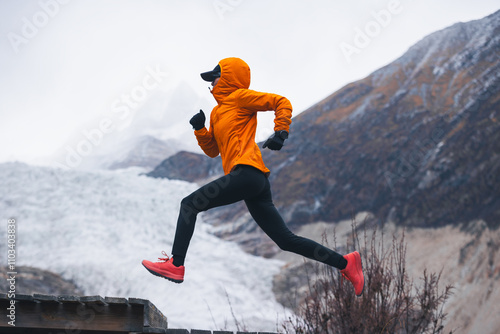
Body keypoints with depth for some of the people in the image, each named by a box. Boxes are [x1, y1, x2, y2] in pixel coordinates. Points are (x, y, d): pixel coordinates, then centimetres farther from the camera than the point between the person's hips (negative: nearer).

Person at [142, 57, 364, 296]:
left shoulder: (240, 96, 6)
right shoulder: (217, 112, 30)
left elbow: (282, 103, 0)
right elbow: (212, 150, 29)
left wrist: (280, 133, -12)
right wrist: (199, 129, 15)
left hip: (247, 171, -9)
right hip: (256, 185, 9)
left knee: (190, 204, -7)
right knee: (287, 241, 5)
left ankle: (176, 264, -12)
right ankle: (345, 263, 5)